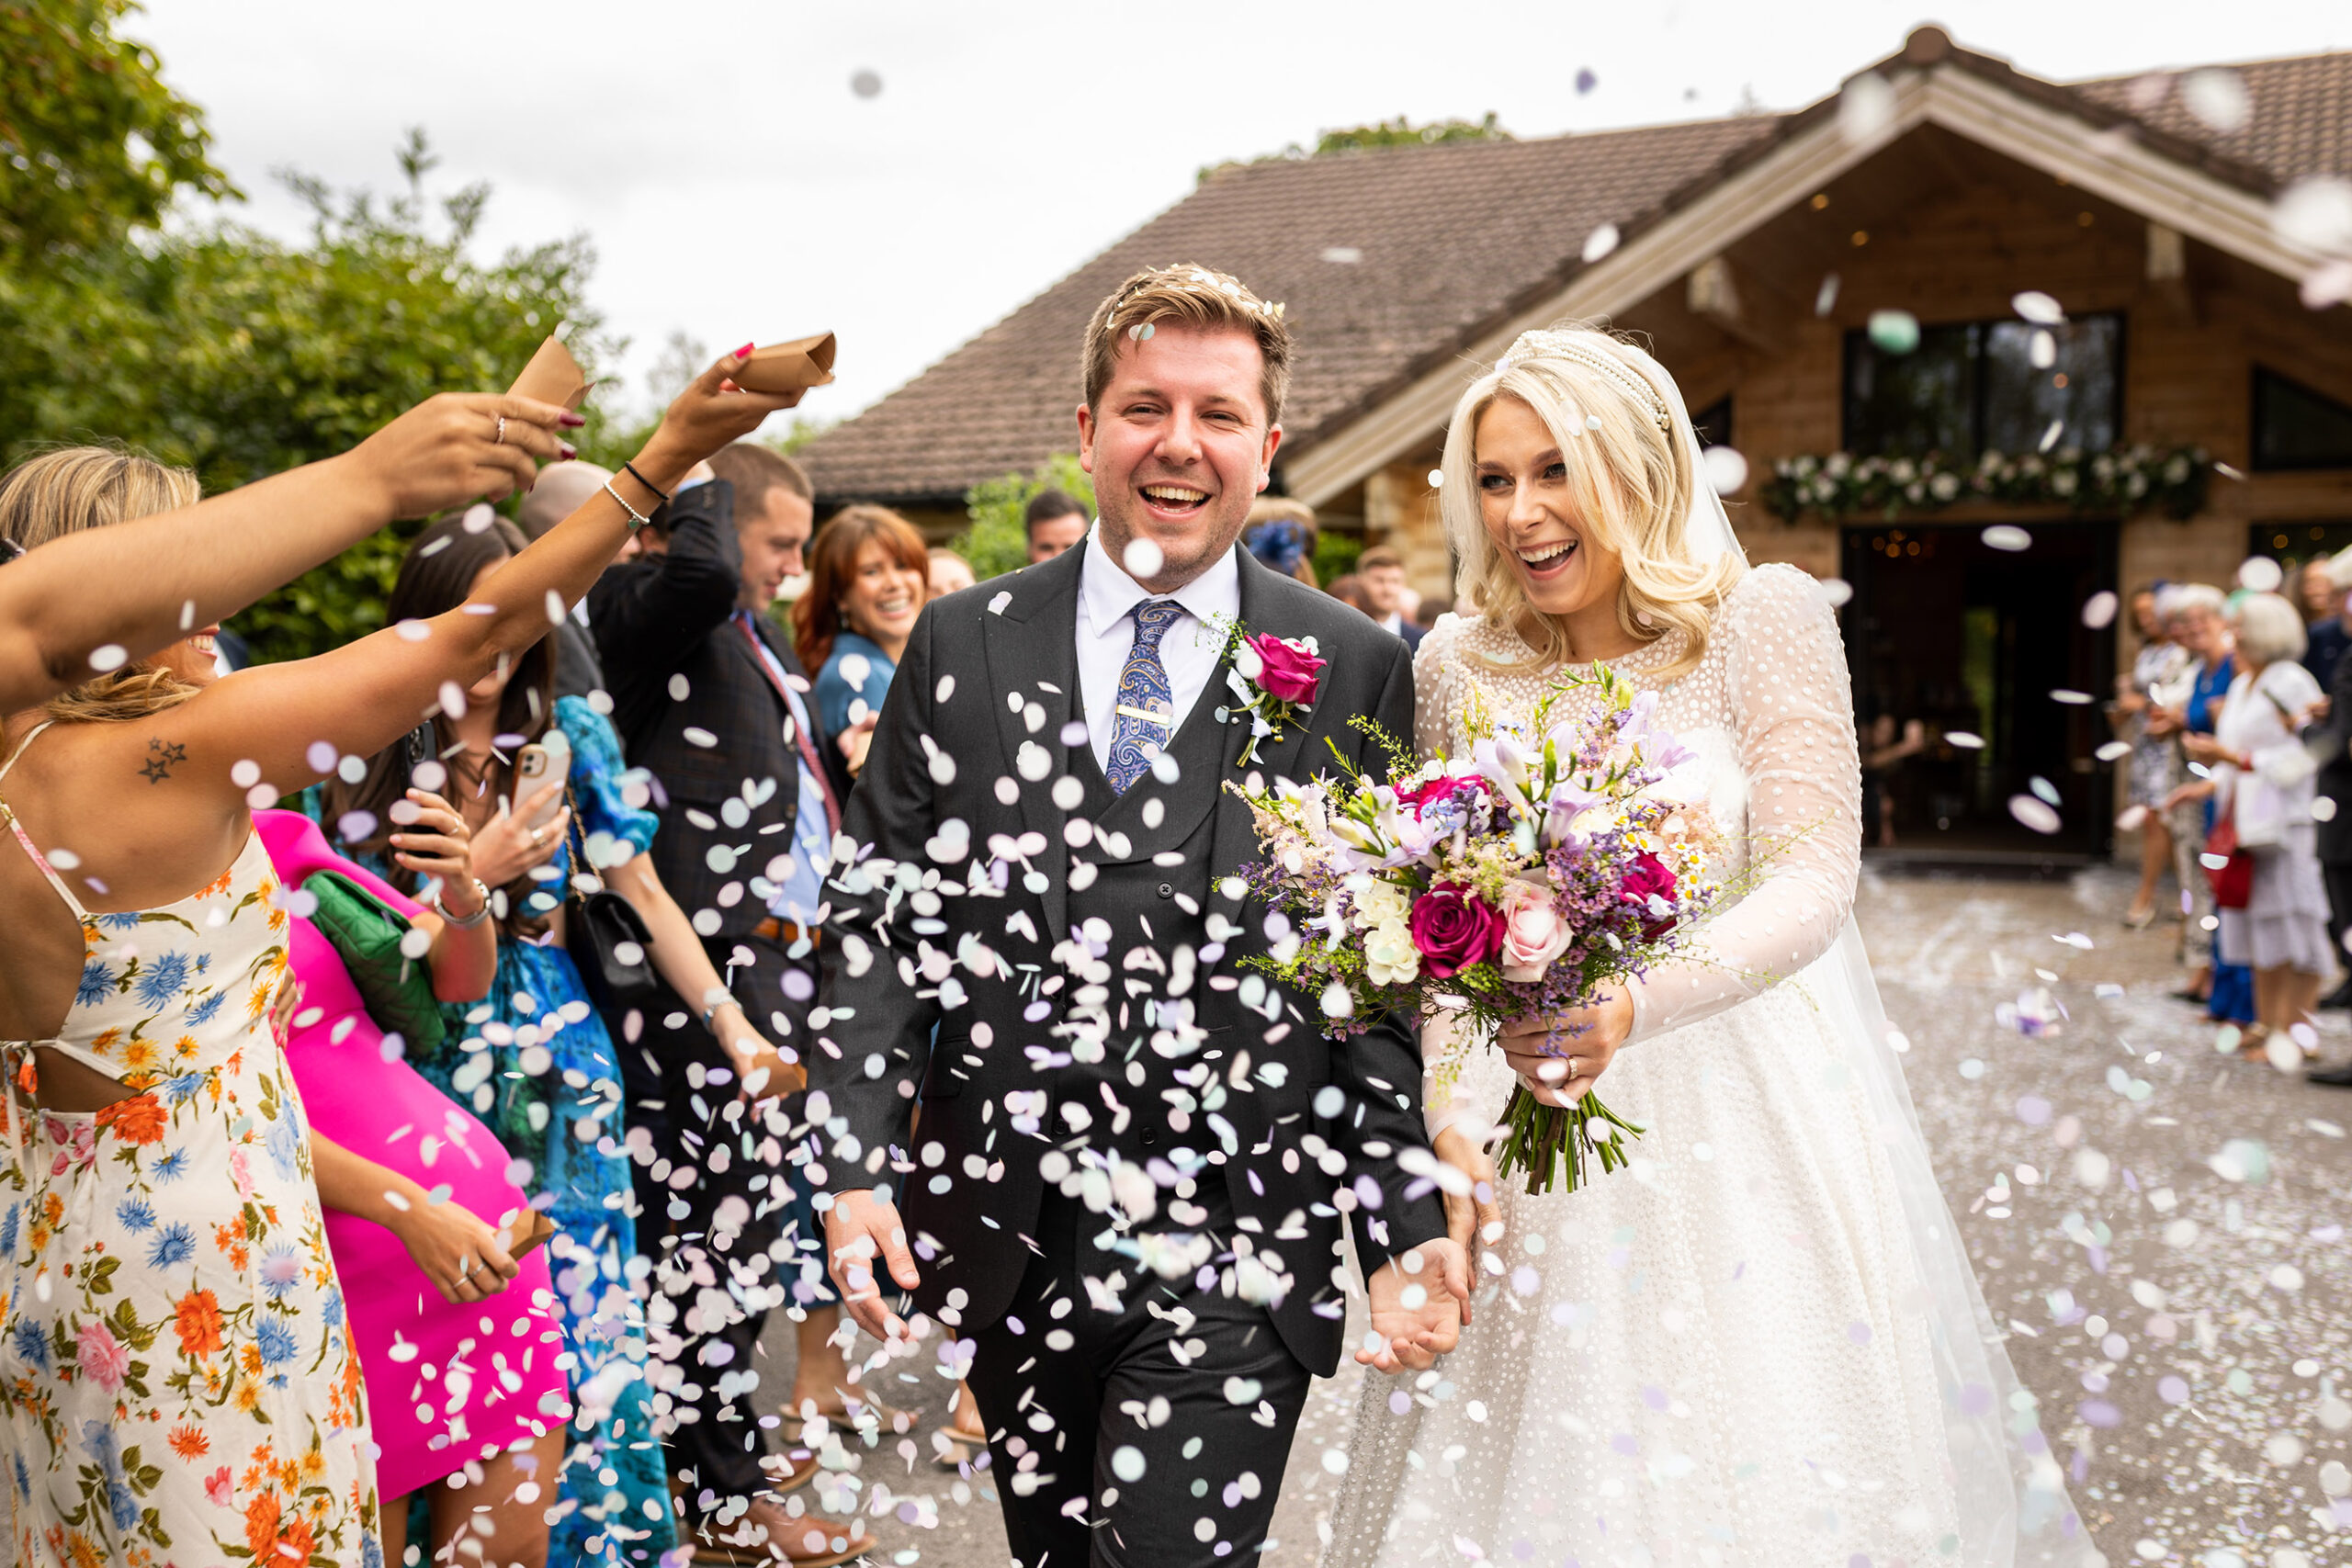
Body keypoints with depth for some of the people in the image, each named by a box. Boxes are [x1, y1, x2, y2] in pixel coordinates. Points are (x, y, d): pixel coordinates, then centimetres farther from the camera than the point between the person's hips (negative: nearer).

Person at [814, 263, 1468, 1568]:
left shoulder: (1356, 670, 0)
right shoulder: (963, 645, 4)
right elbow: (875, 912, 4)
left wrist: (1407, 1227, -6)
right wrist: (855, 1166, -4)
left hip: (1235, 1256, -2)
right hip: (1005, 1233, 3)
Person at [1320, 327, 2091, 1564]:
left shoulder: (1764, 618, -9)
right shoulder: (1456, 666, 0)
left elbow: (1812, 881, -16)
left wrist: (1636, 1007, -32)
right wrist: (1449, 1122, -10)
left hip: (1750, 1119, -2)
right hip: (1536, 1142, 2)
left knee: (1768, 1467, 7)